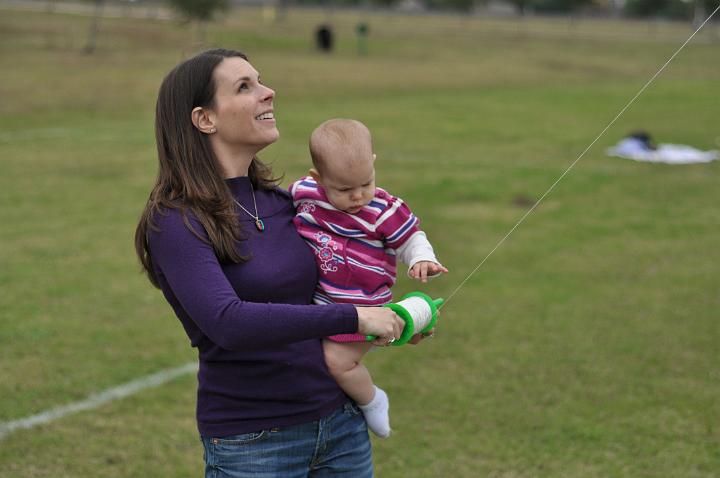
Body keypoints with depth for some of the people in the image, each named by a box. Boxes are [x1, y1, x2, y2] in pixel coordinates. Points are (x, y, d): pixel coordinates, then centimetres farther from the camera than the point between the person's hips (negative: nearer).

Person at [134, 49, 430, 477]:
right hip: (251, 443, -5)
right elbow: (229, 322, -26)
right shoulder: (175, 223, -12)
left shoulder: (282, 201, 6)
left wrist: (394, 320, 5)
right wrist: (352, 318, -26)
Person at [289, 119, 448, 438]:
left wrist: (422, 260, -25)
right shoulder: (304, 193, -5)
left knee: (338, 361, -10)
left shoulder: (384, 211, -17)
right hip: (314, 300, 6)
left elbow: (410, 240, -7)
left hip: (359, 307, -6)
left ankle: (372, 401, 18)